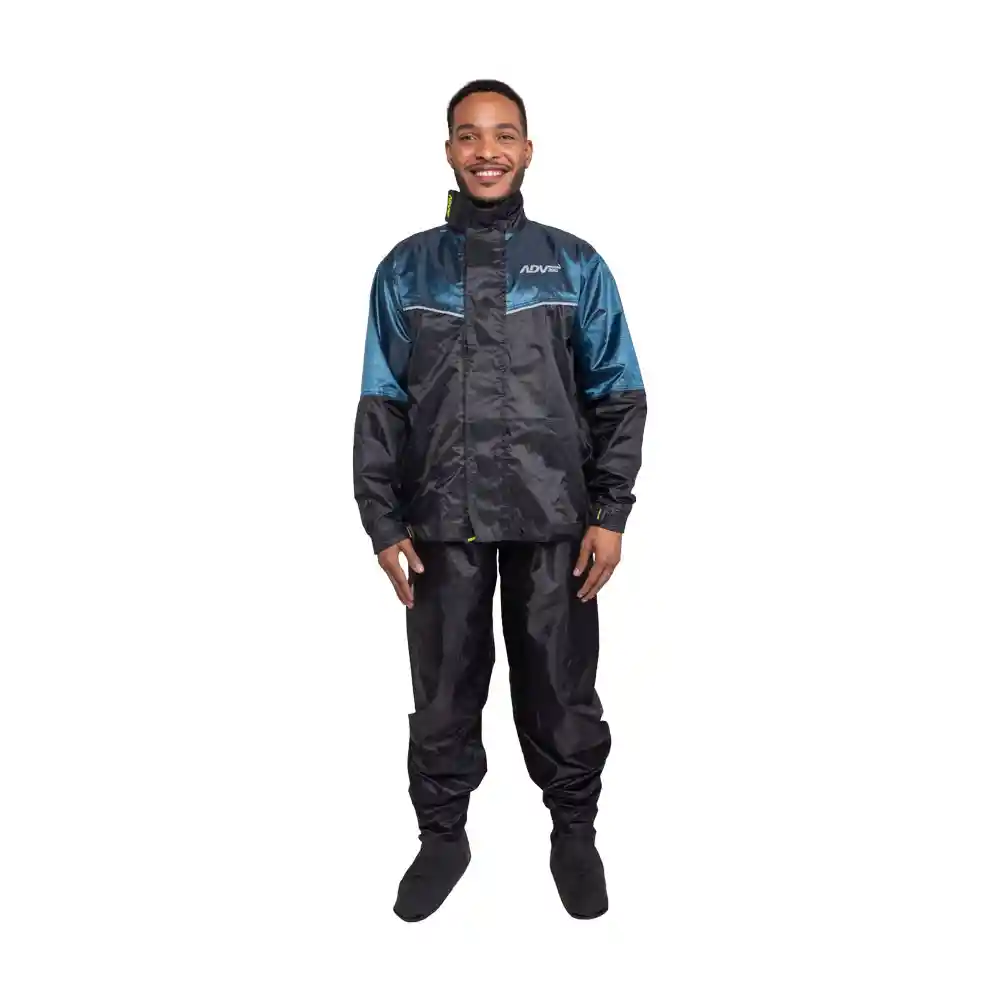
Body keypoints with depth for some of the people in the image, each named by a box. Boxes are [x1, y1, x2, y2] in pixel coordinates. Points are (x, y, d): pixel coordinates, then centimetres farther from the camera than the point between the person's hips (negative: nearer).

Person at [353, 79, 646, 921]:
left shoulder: (576, 267, 4)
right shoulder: (406, 270, 6)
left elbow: (618, 397, 3)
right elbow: (382, 406, 5)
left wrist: (610, 513, -5)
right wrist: (384, 524, -1)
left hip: (554, 519, 0)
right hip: (442, 522, 1)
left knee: (561, 690, 9)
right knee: (444, 691, 11)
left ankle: (575, 832, 30)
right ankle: (443, 835, 30)